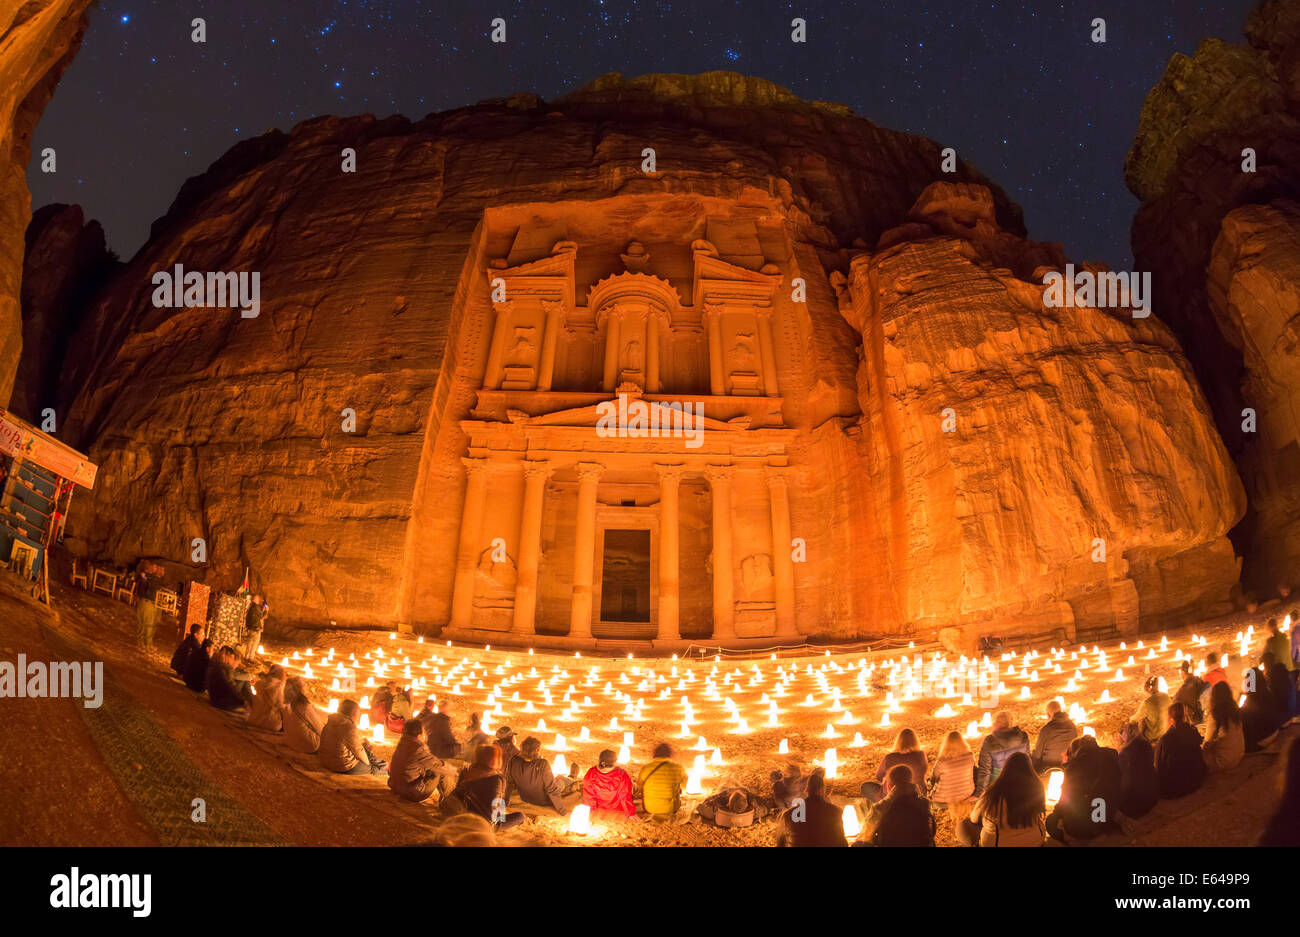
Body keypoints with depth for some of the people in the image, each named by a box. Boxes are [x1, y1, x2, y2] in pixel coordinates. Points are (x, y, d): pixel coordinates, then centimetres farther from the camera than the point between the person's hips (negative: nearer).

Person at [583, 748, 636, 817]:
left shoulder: (590, 775, -26)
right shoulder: (622, 776, -34)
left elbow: (588, 796, -10)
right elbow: (625, 797, -20)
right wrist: (630, 813, -4)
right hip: (618, 811, -3)